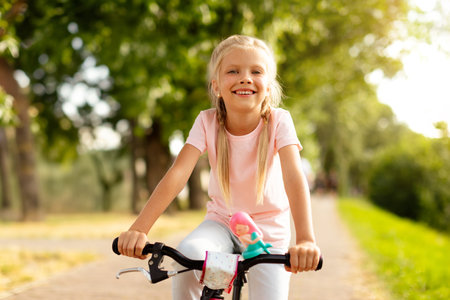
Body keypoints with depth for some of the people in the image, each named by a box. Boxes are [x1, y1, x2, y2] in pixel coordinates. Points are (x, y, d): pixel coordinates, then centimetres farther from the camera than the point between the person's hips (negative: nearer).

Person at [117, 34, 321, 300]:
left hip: (268, 230, 0)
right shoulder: (208, 122, -15)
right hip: (222, 221, 0)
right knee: (188, 253, -30)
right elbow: (178, 173, -26)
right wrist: (139, 229, -40)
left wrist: (306, 240, -48)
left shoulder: (278, 121, -18)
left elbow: (294, 176, -32)